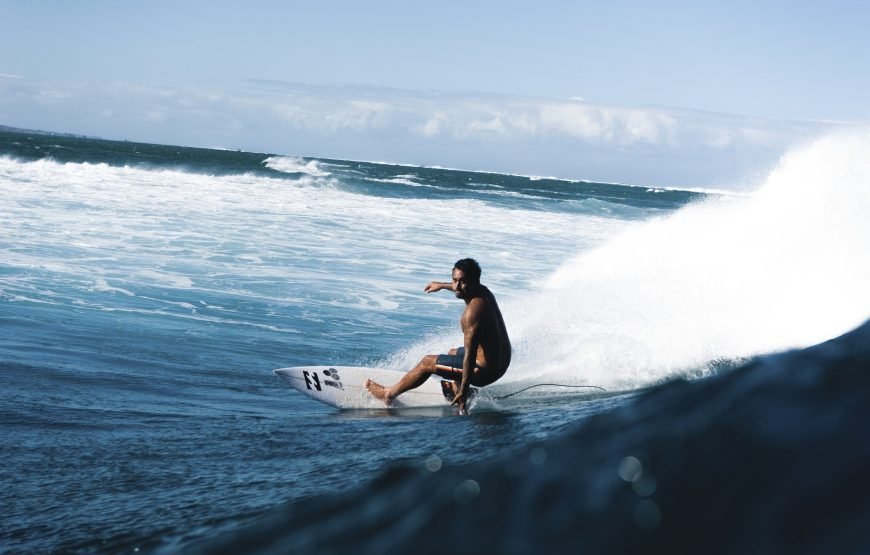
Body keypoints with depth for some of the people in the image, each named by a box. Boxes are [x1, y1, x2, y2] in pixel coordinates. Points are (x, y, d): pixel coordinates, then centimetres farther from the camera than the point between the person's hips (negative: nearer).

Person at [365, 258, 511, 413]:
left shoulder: (472, 311, -27)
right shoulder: (483, 292, 1)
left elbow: (470, 355, -29)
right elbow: (460, 289, 29)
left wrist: (464, 390, -27)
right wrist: (442, 286, 45)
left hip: (485, 371, -9)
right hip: (502, 361, 9)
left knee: (427, 362, 6)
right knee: (453, 353, 36)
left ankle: (389, 393, 23)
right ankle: (460, 404, 29)